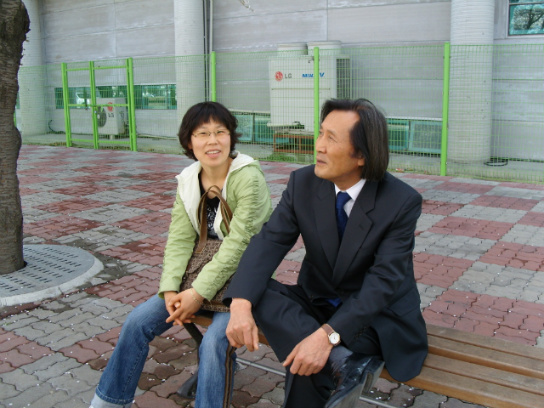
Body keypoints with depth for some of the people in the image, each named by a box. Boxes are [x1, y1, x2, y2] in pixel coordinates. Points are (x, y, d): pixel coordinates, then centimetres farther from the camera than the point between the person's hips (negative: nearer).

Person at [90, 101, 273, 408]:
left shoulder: (249, 177, -17)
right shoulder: (189, 181, 3)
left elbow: (238, 243, -21)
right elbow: (180, 239, 0)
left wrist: (200, 292, -22)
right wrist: (170, 289, -14)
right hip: (203, 271, 6)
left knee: (215, 340, -29)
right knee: (139, 321, -2)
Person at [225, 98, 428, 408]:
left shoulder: (403, 202, -21)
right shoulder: (303, 182, -9)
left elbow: (384, 281, -26)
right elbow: (270, 241, -15)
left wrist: (328, 335, -39)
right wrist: (241, 303, -34)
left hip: (377, 316, -5)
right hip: (317, 302, 6)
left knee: (305, 363, -33)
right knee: (256, 290, -25)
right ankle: (342, 362, -30)